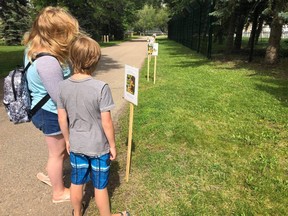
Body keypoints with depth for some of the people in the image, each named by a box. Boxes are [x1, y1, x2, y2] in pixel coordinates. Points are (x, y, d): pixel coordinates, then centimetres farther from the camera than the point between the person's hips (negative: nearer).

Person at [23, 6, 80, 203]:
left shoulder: (33, 48, -2)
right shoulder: (48, 61, -32)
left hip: (43, 109, 9)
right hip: (52, 113, -9)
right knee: (58, 153, 12)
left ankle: (50, 175, 47)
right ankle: (59, 193, 37)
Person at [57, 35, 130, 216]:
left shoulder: (63, 86, -9)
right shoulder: (101, 87, -23)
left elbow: (62, 118, -1)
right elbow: (106, 122, -19)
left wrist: (68, 140, 14)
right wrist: (113, 145, -5)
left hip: (76, 146, 4)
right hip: (99, 147, -4)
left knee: (77, 182, 24)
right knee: (100, 186, 16)